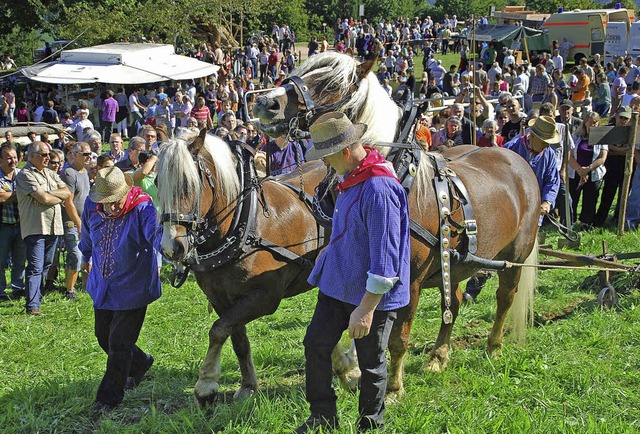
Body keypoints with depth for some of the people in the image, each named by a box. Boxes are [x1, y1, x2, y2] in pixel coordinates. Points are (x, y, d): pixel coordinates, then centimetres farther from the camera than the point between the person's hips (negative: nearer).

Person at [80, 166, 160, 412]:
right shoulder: (91, 207, -8)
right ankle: (140, 364, 45)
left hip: (132, 288, -6)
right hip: (102, 287, 6)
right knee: (104, 337, 19)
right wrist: (86, 257, 31)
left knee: (119, 343, -3)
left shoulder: (142, 209, -25)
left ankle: (109, 397, 13)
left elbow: (156, 233, -41)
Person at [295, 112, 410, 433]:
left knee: (371, 365, 8)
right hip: (337, 285, 9)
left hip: (372, 295, -9)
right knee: (315, 345, 12)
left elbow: (385, 258, -27)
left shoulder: (379, 189, -27)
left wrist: (366, 309, -25)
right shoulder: (351, 178, 4)